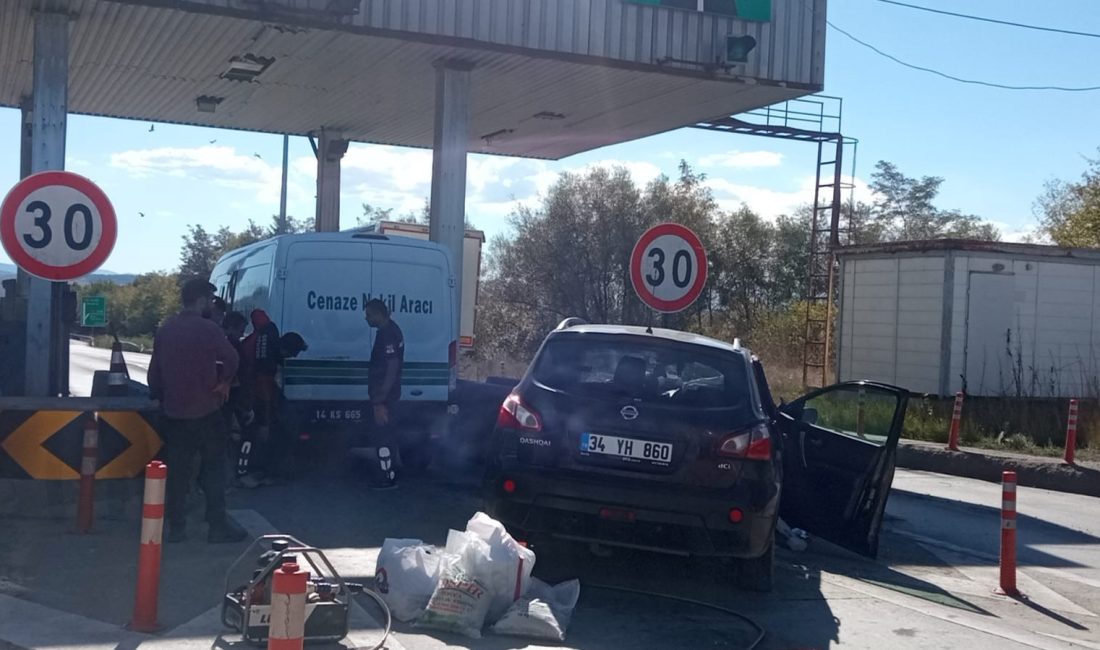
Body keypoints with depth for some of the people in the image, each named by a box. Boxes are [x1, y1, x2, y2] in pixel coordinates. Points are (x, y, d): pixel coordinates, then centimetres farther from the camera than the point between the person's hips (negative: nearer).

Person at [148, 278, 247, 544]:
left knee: (177, 471, 9)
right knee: (213, 468, 2)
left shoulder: (165, 330, 8)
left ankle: (175, 527, 11)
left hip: (173, 412, 6)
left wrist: (160, 396, 22)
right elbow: (231, 359, -14)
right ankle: (218, 526, 2)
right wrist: (223, 382, 4)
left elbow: (155, 370, 12)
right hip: (205, 411, -5)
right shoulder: (208, 329, -11)